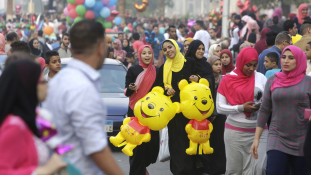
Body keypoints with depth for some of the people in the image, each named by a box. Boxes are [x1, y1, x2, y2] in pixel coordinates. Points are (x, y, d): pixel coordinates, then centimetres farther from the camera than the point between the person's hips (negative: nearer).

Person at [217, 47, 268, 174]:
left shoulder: (261, 78, 6)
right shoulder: (228, 79, 1)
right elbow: (219, 107, -2)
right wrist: (241, 108, -13)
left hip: (259, 131, 1)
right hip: (235, 130, -1)